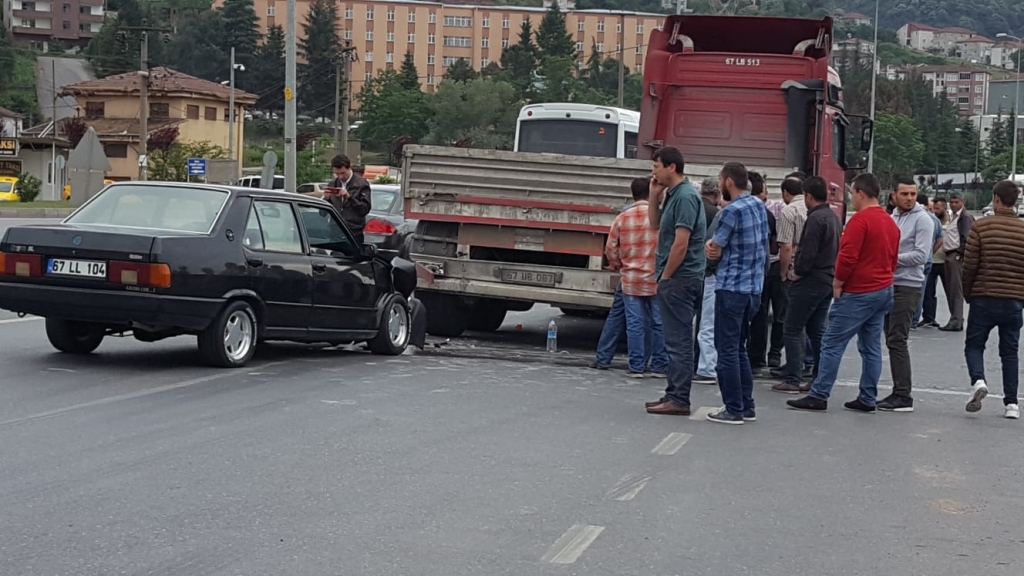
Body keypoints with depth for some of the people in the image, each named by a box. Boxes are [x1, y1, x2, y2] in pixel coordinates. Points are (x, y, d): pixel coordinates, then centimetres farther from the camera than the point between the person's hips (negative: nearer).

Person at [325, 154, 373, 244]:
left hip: (354, 233, -4)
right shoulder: (332, 185, 15)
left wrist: (349, 197, -16)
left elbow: (365, 209, -7)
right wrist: (326, 199, -4)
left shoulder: (361, 184, 1)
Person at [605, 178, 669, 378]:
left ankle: (636, 367, 5)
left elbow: (610, 248, 3)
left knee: (635, 324, 4)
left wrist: (618, 266, 20)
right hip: (657, 279, -1)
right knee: (659, 323, 7)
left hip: (630, 280, 2)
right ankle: (659, 366, 11)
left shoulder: (622, 218, -1)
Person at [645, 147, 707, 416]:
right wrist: (654, 195, 11)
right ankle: (674, 394, 22)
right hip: (675, 277, 10)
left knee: (678, 340, -7)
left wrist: (665, 276, -14)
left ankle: (679, 400, -4)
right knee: (675, 339, 14)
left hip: (679, 278, -10)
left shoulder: (685, 196, -17)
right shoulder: (672, 194, 13)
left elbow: (681, 243, -21)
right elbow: (655, 225, 24)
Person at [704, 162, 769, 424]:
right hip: (754, 288, 8)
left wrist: (711, 246, 13)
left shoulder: (732, 211, -15)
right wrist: (715, 244, -2)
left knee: (727, 350, -2)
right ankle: (747, 407, 17)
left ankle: (733, 410, -1)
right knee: (739, 348, 16)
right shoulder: (759, 206, 10)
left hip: (731, 288, -8)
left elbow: (715, 252, -9)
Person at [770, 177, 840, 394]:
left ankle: (792, 379, -4)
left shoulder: (815, 219, -17)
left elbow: (808, 252, -23)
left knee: (792, 329, -3)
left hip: (810, 280, -9)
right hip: (828, 280, 9)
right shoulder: (834, 218, 13)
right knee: (817, 330, 13)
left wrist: (797, 273, -9)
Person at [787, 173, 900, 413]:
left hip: (858, 293, -9)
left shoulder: (860, 220, -15)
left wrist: (838, 284, -9)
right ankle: (867, 399, 13)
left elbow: (848, 257, -21)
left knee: (832, 344, -5)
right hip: (884, 290, 9)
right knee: (871, 347, 11)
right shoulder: (890, 222, 13)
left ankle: (818, 396, -5)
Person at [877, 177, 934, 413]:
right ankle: (899, 392, 16)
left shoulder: (922, 219, -8)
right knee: (892, 339, 10)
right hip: (889, 284, 8)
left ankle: (903, 397, -10)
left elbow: (921, 255, -16)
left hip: (907, 286, -8)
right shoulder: (892, 217, 16)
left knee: (897, 340, -11)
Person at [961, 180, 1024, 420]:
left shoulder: (981, 227, -8)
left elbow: (969, 265, -7)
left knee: (974, 345, 12)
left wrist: (967, 293, 8)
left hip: (984, 298, -2)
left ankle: (978, 381, -15)